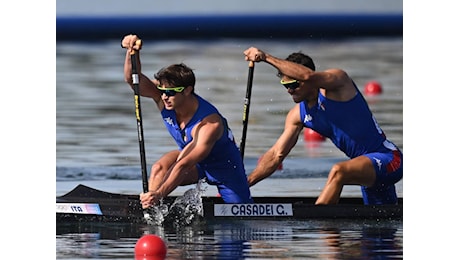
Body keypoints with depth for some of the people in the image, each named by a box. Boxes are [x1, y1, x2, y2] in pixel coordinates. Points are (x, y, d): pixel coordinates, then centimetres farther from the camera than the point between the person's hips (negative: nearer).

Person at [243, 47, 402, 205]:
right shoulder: (297, 115, 5)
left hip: (389, 159, -9)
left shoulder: (338, 80, -15)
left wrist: (265, 57, -34)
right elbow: (276, 154, 7)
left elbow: (308, 76, -37)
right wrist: (246, 183, -3)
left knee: (338, 172, -33)